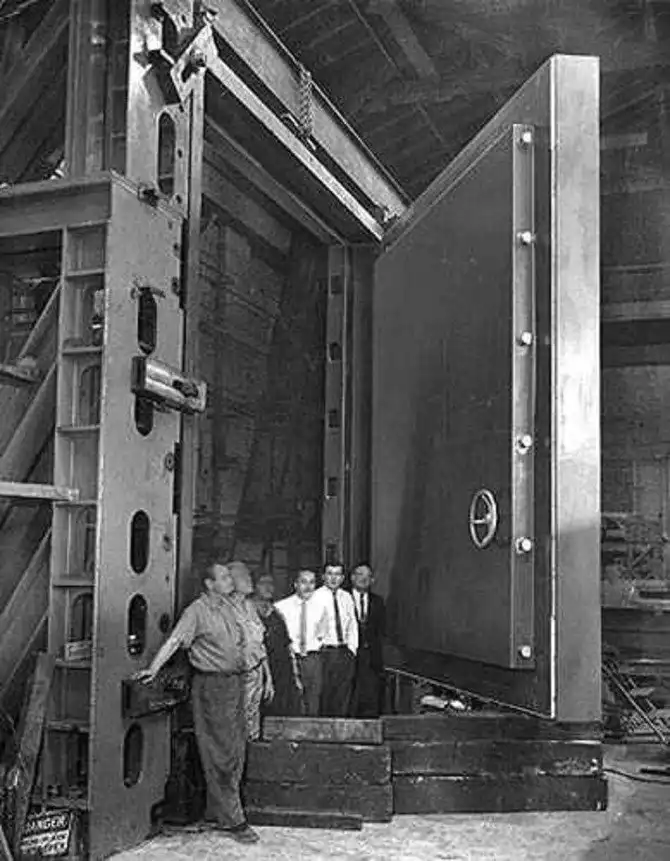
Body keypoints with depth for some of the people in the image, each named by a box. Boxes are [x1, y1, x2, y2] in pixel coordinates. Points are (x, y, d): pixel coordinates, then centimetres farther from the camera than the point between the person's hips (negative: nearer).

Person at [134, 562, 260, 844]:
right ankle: (232, 820, 3)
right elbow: (174, 640, -18)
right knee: (221, 754, -3)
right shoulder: (197, 610, -10)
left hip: (235, 681, 8)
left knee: (237, 750, 11)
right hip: (211, 685, -8)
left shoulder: (228, 606, 12)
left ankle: (216, 811, 23)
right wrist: (153, 668, -28)